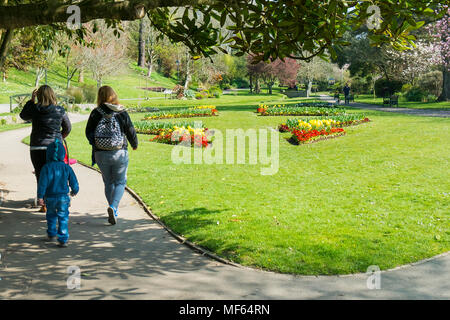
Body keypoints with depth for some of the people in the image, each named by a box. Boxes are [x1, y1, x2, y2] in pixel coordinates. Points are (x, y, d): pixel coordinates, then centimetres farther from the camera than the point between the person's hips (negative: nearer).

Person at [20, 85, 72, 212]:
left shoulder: (34, 109, -5)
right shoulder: (60, 110, -3)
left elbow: (23, 116, 17)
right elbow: (67, 128, 10)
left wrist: (31, 100, 16)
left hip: (37, 148, 0)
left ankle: (45, 205, 8)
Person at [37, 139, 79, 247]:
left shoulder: (46, 167, -7)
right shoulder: (66, 167, -3)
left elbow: (42, 183, -10)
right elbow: (73, 182, 3)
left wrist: (40, 196, -5)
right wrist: (74, 191, 22)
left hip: (50, 197, 1)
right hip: (63, 197, -1)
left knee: (51, 215, 24)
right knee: (63, 218, 2)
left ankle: (51, 234, 39)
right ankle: (63, 240, -4)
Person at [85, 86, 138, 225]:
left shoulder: (95, 113, -4)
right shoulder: (122, 113, -5)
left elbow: (88, 133, 0)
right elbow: (131, 131, 0)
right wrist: (134, 144, 19)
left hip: (101, 154, 1)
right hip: (120, 153, -1)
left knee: (108, 183, 17)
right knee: (120, 182, 9)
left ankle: (114, 211, 20)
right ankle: (113, 207, -13)